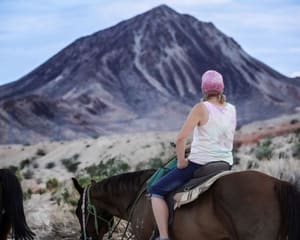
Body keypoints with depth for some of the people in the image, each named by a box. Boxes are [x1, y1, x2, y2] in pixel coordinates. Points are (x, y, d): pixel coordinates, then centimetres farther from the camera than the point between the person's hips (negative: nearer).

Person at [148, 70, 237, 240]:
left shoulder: (201, 108, -14)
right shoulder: (232, 110, 4)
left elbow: (181, 138, -21)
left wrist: (181, 161, -8)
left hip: (199, 165, -6)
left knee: (156, 191, 6)